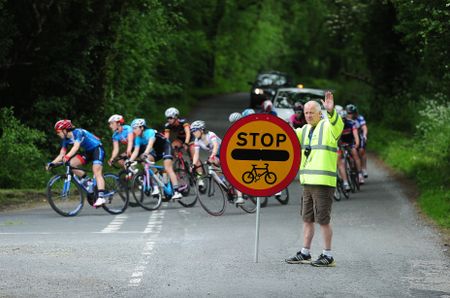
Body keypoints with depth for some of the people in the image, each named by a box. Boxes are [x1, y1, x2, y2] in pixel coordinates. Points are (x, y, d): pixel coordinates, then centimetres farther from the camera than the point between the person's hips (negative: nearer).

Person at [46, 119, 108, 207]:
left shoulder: (78, 132, -23)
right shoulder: (66, 140, -1)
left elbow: (76, 146, -39)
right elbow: (61, 155, -2)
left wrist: (68, 156, -53)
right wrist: (52, 163, -17)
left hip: (97, 149, -8)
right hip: (88, 152, 8)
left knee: (96, 171, -24)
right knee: (70, 163, -13)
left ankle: (101, 197, -33)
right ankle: (84, 178, 3)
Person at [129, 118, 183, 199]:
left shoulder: (150, 132, -29)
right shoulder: (138, 138, -8)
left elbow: (150, 144, -45)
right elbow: (136, 151, -12)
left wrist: (145, 154, -61)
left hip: (165, 147, -7)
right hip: (156, 150, 7)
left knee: (168, 168, -20)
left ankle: (176, 191, -23)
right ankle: (155, 187, -20)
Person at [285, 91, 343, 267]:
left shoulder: (328, 126, -8)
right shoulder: (306, 130, 17)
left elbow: (338, 125, -29)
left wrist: (331, 111, -49)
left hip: (323, 182, -8)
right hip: (308, 182, 8)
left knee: (323, 220, -5)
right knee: (307, 219, 13)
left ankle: (328, 256, 1)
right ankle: (305, 254, 21)